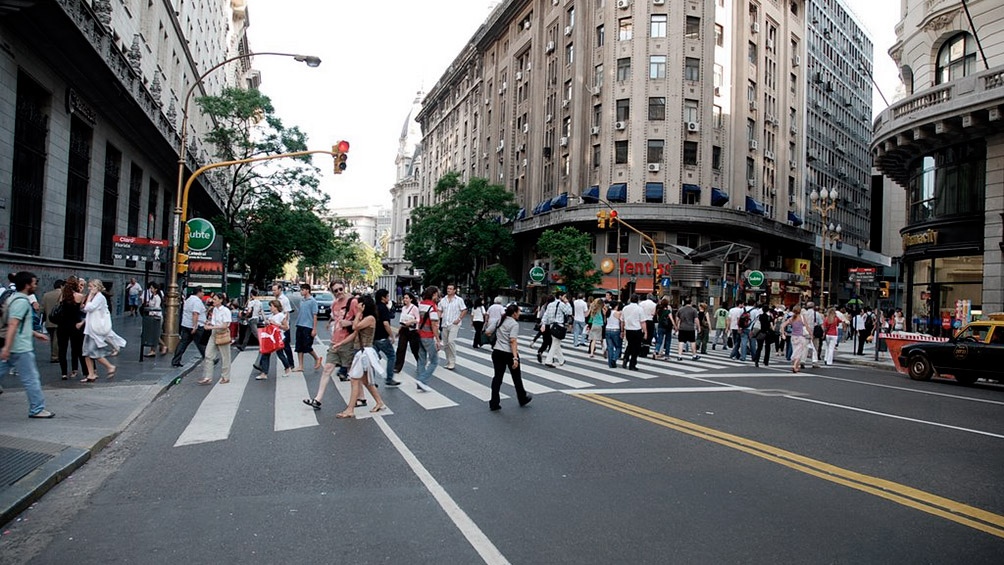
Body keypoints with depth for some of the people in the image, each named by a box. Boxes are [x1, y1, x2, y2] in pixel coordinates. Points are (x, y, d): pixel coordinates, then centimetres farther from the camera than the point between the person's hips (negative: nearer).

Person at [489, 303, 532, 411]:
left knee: (498, 376, 6)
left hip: (497, 352, 6)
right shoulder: (514, 324, -11)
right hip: (509, 353, -6)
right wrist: (515, 358, -25)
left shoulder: (501, 321, 11)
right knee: (516, 377, 12)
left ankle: (494, 403, 2)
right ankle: (523, 399, 29)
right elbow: (513, 341, -21)